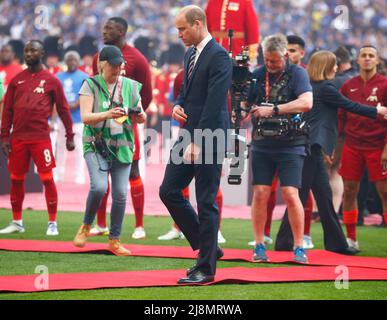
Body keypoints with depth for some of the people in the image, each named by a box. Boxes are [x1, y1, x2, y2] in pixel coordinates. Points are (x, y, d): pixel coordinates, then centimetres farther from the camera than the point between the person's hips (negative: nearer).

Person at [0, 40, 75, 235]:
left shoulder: (51, 80, 2)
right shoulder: (16, 80, 10)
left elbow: (63, 109, 5)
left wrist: (69, 136, 4)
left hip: (41, 138, -3)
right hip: (18, 138, 4)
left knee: (47, 179, -5)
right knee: (16, 179, 7)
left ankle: (52, 223, 3)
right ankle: (17, 222, 18)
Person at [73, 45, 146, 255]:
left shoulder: (130, 86, 7)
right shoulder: (91, 85, -3)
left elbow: (140, 117, 12)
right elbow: (85, 117, -12)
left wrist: (141, 116, -14)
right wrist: (107, 114, -30)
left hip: (122, 146, 3)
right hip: (96, 145, -3)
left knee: (120, 194, -1)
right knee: (99, 187, -21)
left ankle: (114, 240, 11)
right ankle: (86, 227, 4)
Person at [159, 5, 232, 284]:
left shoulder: (218, 56, -14)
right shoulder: (190, 54, 14)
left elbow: (214, 104, -20)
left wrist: (197, 143, -22)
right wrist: (178, 105, 5)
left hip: (208, 139, -9)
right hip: (189, 135, 9)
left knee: (206, 202, -3)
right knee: (169, 191, 8)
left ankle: (206, 268, 5)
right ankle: (206, 247, 20)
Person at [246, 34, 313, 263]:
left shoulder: (297, 73, -4)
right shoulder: (258, 75, 6)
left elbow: (306, 102, -19)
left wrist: (273, 109, -23)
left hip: (291, 144, -3)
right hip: (262, 144, 3)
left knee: (291, 194, -10)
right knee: (260, 193, -3)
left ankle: (299, 247, 0)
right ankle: (259, 246, 7)